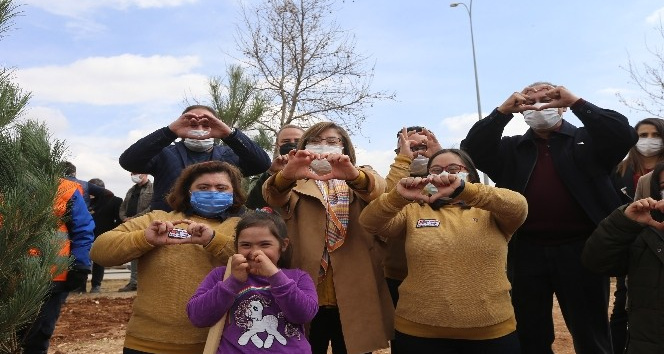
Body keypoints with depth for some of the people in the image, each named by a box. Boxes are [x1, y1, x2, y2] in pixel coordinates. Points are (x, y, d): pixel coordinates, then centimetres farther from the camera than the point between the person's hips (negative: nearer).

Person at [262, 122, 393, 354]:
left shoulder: (362, 179, 11)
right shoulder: (296, 184, 10)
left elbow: (379, 189, -13)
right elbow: (273, 197, -12)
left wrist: (354, 175, -35)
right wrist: (285, 175, -35)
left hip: (355, 295, 0)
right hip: (305, 296, 0)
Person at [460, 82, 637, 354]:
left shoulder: (588, 139, 6)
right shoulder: (511, 148, 9)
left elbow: (625, 136, -11)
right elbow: (472, 151, -3)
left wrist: (576, 102, -14)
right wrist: (503, 111, -12)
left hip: (580, 250, -1)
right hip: (527, 253, 2)